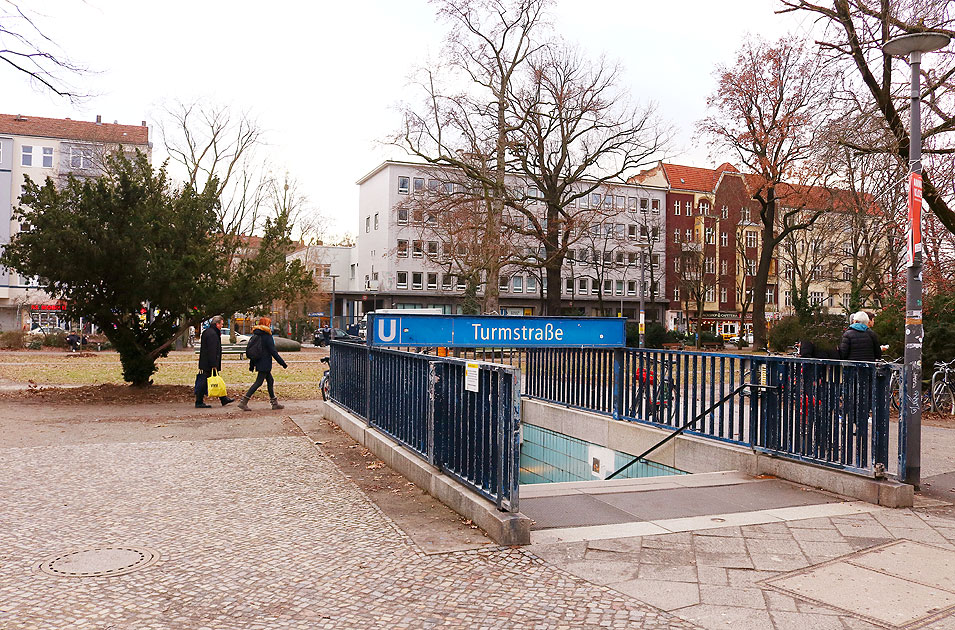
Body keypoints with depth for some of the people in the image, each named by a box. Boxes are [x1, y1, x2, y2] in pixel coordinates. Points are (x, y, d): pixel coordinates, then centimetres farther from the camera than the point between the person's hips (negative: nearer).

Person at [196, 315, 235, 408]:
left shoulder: (207, 332, 17)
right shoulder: (212, 334, -18)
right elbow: (212, 351, -23)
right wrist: (214, 365, -22)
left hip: (204, 362, 11)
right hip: (209, 364, -11)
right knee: (204, 382, -4)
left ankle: (223, 399, 20)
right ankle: (199, 402, 1)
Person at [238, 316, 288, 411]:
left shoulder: (256, 335, 11)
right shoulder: (267, 336, -14)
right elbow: (273, 352, -14)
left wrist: (251, 364, 22)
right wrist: (282, 363, -9)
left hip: (259, 363, 9)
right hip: (265, 364, -9)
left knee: (270, 381, 14)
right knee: (258, 382, -7)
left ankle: (274, 403, 17)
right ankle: (243, 402, -11)